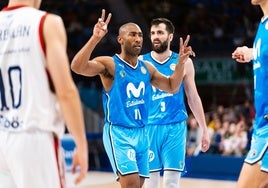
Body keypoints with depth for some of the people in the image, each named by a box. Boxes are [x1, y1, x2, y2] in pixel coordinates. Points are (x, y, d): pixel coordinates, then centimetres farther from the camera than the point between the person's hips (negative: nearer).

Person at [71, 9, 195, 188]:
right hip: (118, 133, -7)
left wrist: (181, 62, 5)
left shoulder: (147, 68, 9)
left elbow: (172, 87, 20)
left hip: (141, 133, 7)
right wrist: (95, 38, -39)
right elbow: (77, 67, -28)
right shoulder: (109, 64, -11)